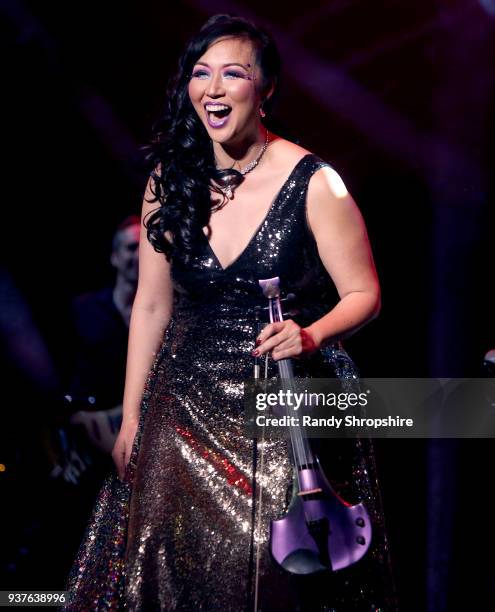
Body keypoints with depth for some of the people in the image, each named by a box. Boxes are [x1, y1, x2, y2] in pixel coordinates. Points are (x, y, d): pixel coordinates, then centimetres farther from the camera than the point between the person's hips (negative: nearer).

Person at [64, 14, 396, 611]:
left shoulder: (314, 183, -10)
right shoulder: (170, 179, 2)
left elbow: (363, 295, -4)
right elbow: (151, 305, 7)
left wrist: (311, 336, -25)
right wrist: (131, 418, 8)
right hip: (187, 406, 4)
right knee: (170, 561, 3)